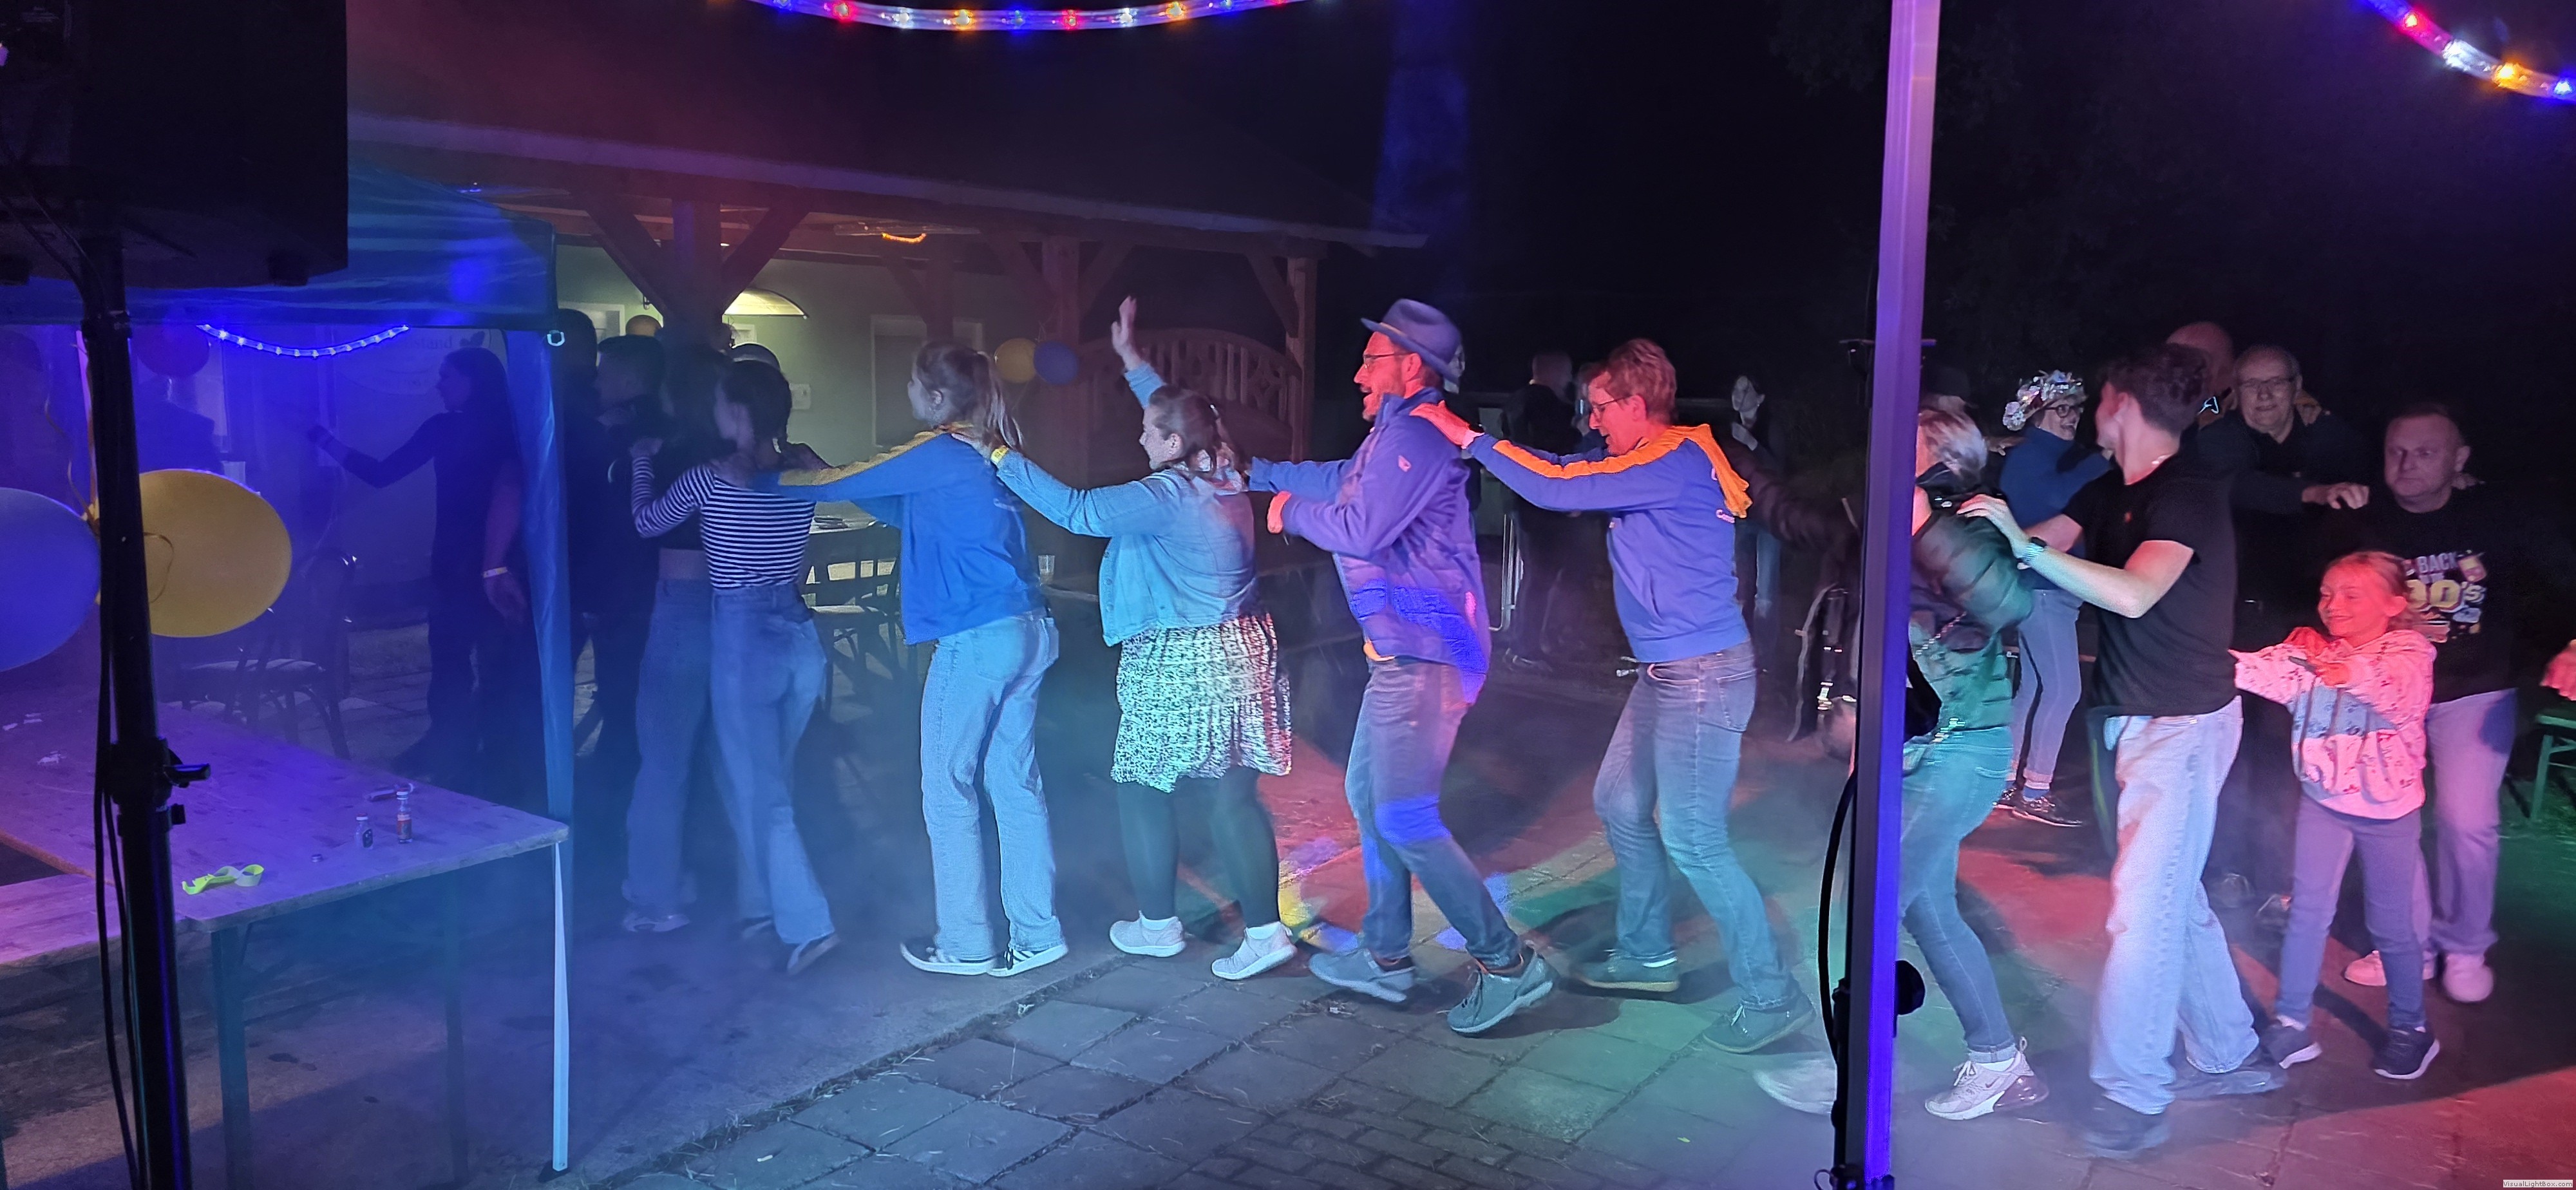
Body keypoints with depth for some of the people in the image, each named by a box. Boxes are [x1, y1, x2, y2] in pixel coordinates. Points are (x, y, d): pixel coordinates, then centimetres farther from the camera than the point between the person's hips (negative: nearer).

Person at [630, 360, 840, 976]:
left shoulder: (712, 478, -12)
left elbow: (646, 523, 6)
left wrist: (642, 462, 21)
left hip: (743, 639, -6)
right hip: (798, 632, 6)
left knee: (758, 791, 1)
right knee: (772, 781, 20)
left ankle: (808, 925, -3)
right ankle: (769, 901, 28)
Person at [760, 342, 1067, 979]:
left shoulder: (938, 453, -10)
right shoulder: (987, 449, 16)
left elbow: (837, 484, -4)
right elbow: (915, 515, 25)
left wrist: (767, 478, 12)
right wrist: (830, 479, 22)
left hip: (976, 639, -8)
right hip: (1027, 632, 8)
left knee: (949, 793, 3)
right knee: (1015, 785, 11)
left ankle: (965, 945, 11)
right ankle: (1036, 935, 16)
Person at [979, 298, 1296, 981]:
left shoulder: (1167, 495, -17)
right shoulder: (1223, 476, 7)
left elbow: (1075, 510, -20)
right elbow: (1181, 414, 24)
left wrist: (1001, 457, -13)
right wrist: (1131, 360, 30)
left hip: (1178, 667, -8)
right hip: (1239, 653, 8)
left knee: (1141, 790, 10)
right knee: (1234, 798, 8)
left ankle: (1157, 925, 21)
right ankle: (1265, 930, 6)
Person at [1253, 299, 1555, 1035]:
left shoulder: (1415, 433, -17)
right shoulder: (1396, 434, 16)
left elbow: (1362, 529, -24)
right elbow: (1340, 480, 31)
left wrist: (1292, 514, -7)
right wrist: (1254, 471, 35)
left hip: (1425, 659, -11)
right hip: (1402, 655, 11)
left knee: (1404, 818, -9)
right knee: (1369, 797, 17)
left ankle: (1507, 964, 0)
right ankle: (1385, 957, 26)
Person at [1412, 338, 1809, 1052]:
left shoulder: (1674, 462, -19)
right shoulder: (1655, 462, 12)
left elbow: (1558, 490, -24)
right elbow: (1567, 471, 16)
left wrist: (1471, 439, -14)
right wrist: (1479, 443, 6)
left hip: (1703, 676, -10)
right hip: (1666, 672, 10)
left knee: (1691, 840, -6)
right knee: (1621, 805, 17)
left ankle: (1771, 996, 4)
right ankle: (1648, 956, 32)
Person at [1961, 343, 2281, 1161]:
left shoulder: (2189, 492, -18)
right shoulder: (2113, 489, 8)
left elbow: (2134, 594, -32)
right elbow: (2043, 545, 3)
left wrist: (2026, 546, -36)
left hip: (2184, 723, -9)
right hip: (2138, 717, 9)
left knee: (2143, 902, -9)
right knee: (2174, 896, 16)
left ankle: (2134, 1093, 0)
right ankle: (2228, 1056, 30)